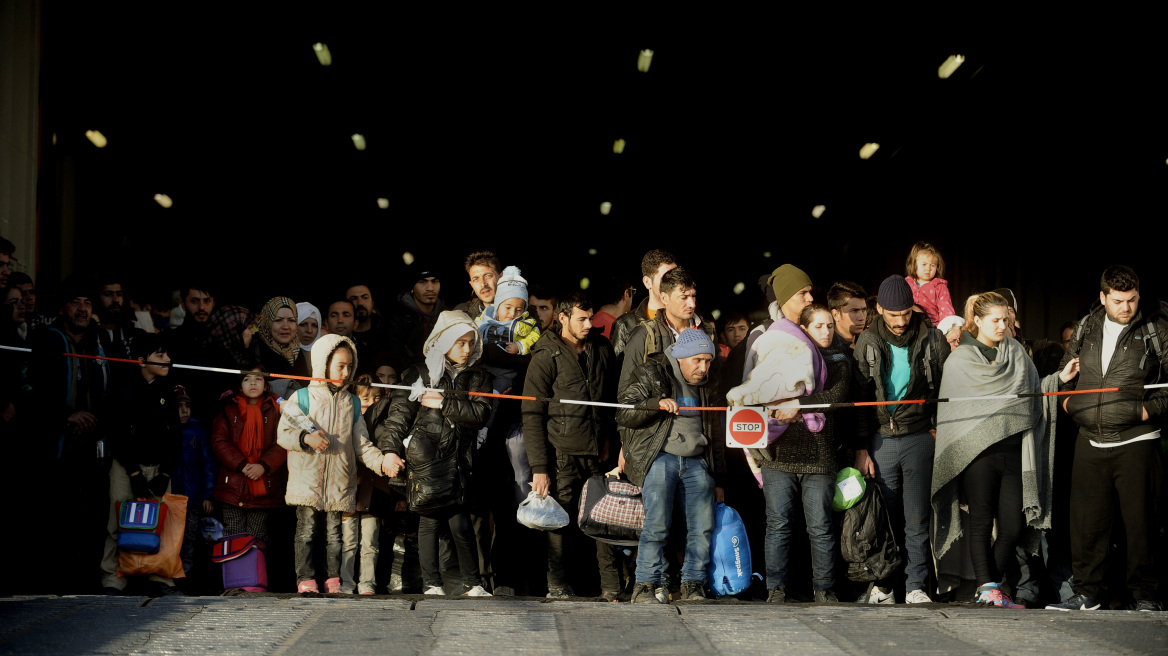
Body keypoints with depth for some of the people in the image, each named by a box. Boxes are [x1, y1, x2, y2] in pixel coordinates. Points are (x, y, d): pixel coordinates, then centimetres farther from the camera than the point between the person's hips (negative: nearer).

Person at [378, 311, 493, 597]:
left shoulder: (477, 378, 15)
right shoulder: (419, 374, 7)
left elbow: (479, 414, 0)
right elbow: (399, 413, 3)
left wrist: (445, 404, -8)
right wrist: (391, 448, -6)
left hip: (458, 458, 2)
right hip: (425, 458, -2)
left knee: (460, 521, -6)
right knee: (429, 518, -1)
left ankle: (472, 584, 4)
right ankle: (432, 584, 5)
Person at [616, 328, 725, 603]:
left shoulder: (708, 384, 17)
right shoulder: (650, 374, 2)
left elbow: (716, 432, 24)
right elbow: (623, 413, -5)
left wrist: (718, 478, 22)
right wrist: (657, 403, -20)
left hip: (697, 462, 5)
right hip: (659, 458, -5)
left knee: (703, 527, -4)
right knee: (657, 525, -14)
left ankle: (693, 585, 7)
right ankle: (647, 585, -5)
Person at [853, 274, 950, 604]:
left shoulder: (932, 340, 2)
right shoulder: (867, 343, 4)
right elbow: (859, 397, 5)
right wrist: (860, 448, 0)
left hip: (919, 438, 0)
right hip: (881, 439, 0)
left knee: (917, 520, 1)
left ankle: (916, 586, 7)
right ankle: (882, 585, 11)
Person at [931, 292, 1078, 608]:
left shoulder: (1016, 353, 17)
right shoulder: (959, 360, 6)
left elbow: (1032, 393, 21)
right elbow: (950, 409, 6)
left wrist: (1059, 378, 8)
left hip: (1013, 451, 4)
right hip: (978, 451, -3)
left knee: (1014, 524, -2)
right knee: (982, 521, -4)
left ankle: (993, 581, 12)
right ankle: (986, 585, -3)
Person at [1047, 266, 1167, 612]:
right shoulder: (1086, 327, 10)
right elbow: (1068, 366, 26)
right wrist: (1067, 395, 11)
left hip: (1136, 441, -4)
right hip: (1090, 441, 4)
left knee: (1140, 520, -1)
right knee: (1086, 520, 7)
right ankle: (1086, 593, 16)